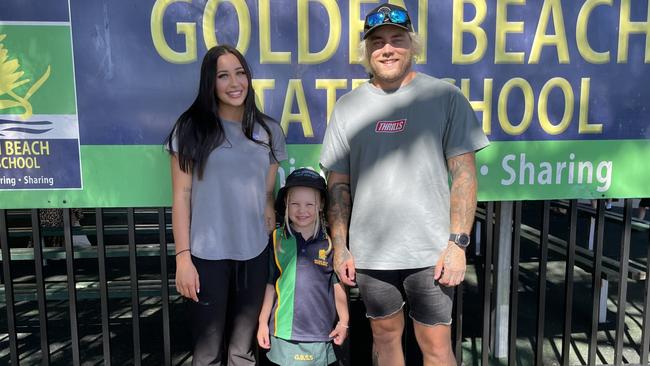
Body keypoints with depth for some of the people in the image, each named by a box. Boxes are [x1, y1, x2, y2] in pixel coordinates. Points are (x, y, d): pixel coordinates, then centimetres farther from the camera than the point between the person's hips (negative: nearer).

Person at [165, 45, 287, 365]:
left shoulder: (269, 131, 5)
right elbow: (181, 196, -5)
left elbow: (268, 193, 10)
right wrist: (183, 256, -9)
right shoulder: (191, 128, -3)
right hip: (207, 255, -2)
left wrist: (276, 238, 3)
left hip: (254, 254, 3)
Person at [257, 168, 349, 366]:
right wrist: (263, 322, 6)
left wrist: (343, 322, 5)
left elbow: (338, 285, 6)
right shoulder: (276, 239, 0)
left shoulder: (329, 242, -1)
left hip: (320, 332, 0)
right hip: (283, 329, 0)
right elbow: (270, 284, 5)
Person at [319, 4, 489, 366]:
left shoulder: (446, 97, -2)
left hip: (430, 252, -2)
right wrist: (340, 247, 2)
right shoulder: (347, 106, 5)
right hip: (369, 252, 3)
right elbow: (338, 183, 6)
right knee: (385, 335, 18)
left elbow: (464, 173, -3)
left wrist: (457, 243, -9)